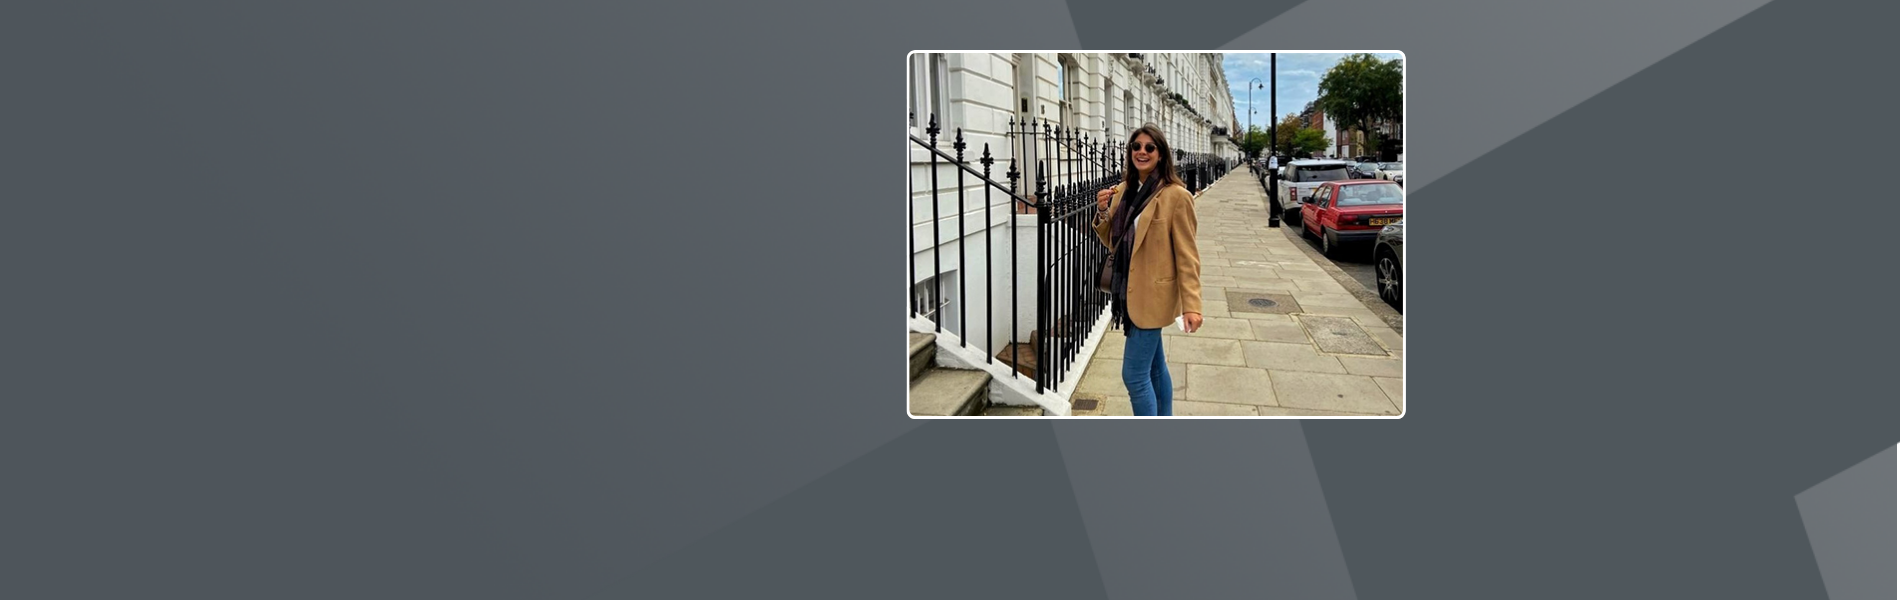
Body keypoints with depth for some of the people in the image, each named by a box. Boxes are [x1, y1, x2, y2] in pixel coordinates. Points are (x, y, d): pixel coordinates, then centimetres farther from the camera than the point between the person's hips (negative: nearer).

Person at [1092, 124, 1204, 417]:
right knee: (1154, 366, 19)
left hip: (1152, 295, -8)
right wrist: (1103, 212, -6)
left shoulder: (1175, 196, -14)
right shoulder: (1123, 190, 7)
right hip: (1128, 291, 8)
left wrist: (1191, 305, -20)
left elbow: (1187, 256, -14)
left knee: (1134, 375, -9)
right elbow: (1113, 242, 13)